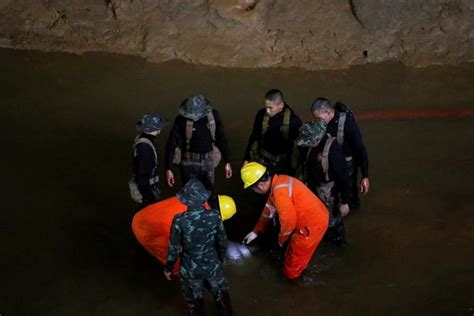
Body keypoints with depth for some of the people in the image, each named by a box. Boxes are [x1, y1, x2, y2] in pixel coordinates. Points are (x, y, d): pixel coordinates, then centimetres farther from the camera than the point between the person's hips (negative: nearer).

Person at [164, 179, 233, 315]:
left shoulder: (180, 221, -26)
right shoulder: (214, 216, -20)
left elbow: (174, 248, -15)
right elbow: (222, 242, -7)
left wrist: (168, 268, 3)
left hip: (190, 269, -1)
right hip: (213, 266, 1)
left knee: (195, 301, 24)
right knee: (221, 295, 28)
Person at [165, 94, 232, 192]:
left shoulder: (213, 115, -9)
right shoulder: (182, 120, -16)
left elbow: (221, 139, 2)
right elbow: (172, 144, -13)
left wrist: (227, 162, 4)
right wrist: (168, 168, -17)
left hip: (208, 162, 2)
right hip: (189, 163, -2)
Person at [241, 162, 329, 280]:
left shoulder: (279, 192, -30)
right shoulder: (276, 182, 2)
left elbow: (288, 221, -22)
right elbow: (269, 209, 16)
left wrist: (281, 239, -1)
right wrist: (255, 232, 23)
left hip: (313, 224, -9)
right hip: (316, 216, 9)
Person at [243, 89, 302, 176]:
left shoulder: (293, 120, -17)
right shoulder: (261, 114, -9)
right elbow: (254, 137, 4)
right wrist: (246, 159, 6)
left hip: (284, 164, -2)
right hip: (263, 161, 2)